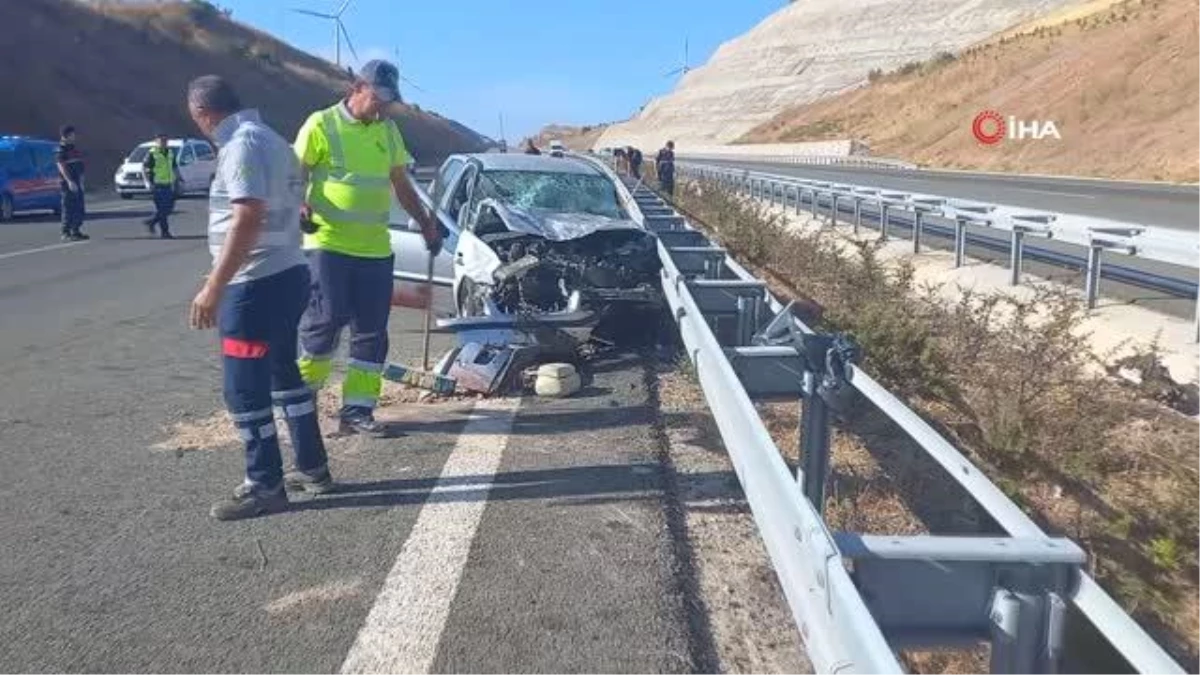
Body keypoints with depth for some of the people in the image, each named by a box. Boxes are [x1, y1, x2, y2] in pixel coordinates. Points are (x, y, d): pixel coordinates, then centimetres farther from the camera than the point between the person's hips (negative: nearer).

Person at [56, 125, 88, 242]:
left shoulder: (74, 148, 18)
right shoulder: (61, 149, -9)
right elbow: (61, 166, -17)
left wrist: (81, 181, 21)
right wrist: (69, 181, -24)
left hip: (76, 183, 9)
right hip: (68, 183, -9)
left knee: (79, 209, 10)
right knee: (68, 209, -7)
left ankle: (76, 231, 18)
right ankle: (66, 233, -4)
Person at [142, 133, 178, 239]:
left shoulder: (170, 153, 13)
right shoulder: (152, 154, -6)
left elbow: (175, 167, 21)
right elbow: (143, 168, -7)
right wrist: (148, 182, -15)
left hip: (168, 185, 7)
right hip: (157, 185, -7)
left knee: (169, 208, 8)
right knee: (162, 210, -6)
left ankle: (151, 221, 27)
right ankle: (165, 232, -1)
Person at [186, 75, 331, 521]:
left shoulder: (242, 144, -15)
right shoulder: (270, 138, 15)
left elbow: (248, 218, -26)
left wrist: (213, 288, -25)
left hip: (257, 284, -10)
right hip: (287, 274, 10)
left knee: (244, 390, -1)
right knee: (282, 373, 19)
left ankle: (264, 486, 8)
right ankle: (312, 468, 28)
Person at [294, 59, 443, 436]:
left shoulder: (388, 131, 14)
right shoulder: (322, 125, -3)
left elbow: (401, 183, 22)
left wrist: (425, 221, 16)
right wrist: (302, 206, -23)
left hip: (376, 248, 6)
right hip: (327, 243, -5)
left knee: (371, 331, 4)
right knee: (327, 317, -11)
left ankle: (357, 409, 12)